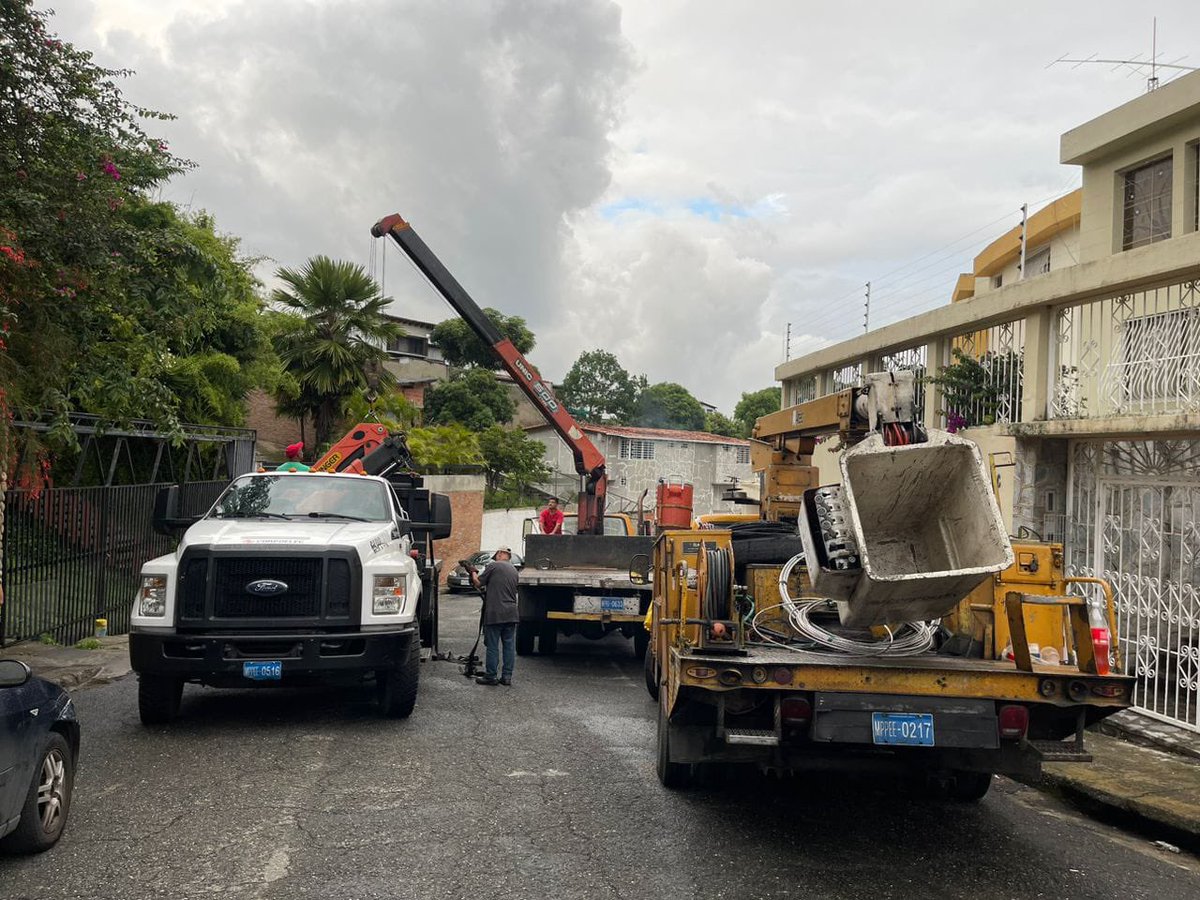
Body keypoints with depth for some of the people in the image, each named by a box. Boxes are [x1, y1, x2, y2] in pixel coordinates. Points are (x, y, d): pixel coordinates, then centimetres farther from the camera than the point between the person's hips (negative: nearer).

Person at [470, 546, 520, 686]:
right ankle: (507, 676, 10)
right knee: (509, 646, 8)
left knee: (492, 646, 0)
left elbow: (478, 583, -2)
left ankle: (490, 676, 5)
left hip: (495, 613, -6)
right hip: (511, 614, 6)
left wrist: (473, 573, 18)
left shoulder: (493, 566, -5)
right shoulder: (514, 571, 17)